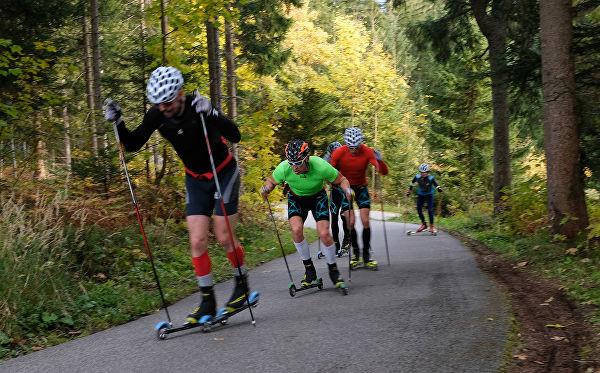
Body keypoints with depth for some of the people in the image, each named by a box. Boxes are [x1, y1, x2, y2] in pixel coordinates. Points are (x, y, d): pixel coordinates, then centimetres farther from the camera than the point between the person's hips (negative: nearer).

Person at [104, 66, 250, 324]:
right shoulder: (157, 115, -13)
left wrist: (211, 114, -50)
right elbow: (132, 145, -5)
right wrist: (118, 123, -22)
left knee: (224, 237, -6)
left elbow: (235, 136, -35)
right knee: (197, 241, -3)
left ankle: (242, 285, 19)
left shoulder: (198, 106, -26)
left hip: (224, 174, -4)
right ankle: (207, 301, 7)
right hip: (195, 180, 4)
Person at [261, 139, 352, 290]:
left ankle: (333, 270, 8)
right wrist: (267, 188, -28)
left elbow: (341, 180, -17)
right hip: (296, 199, 1)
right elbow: (271, 180, -7)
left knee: (324, 234, -17)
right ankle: (309, 269, -2)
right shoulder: (284, 168, -30)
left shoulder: (321, 166, -34)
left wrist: (347, 190, -36)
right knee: (296, 229, -23)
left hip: (317, 197, -1)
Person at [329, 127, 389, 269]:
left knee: (365, 221, -8)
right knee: (351, 221, -12)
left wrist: (379, 160, -44)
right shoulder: (339, 153, -21)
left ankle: (366, 256, 4)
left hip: (361, 188, 1)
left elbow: (384, 172, -24)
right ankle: (356, 253, 9)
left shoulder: (368, 152, -20)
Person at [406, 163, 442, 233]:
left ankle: (431, 226, 1)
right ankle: (424, 224, 19)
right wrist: (409, 191, 7)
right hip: (420, 195, 3)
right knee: (419, 210, -1)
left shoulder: (431, 178, -21)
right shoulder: (417, 177, -15)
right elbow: (412, 183, 3)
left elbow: (435, 185, -10)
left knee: (430, 210, -13)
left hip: (429, 195, -3)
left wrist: (439, 188, -31)